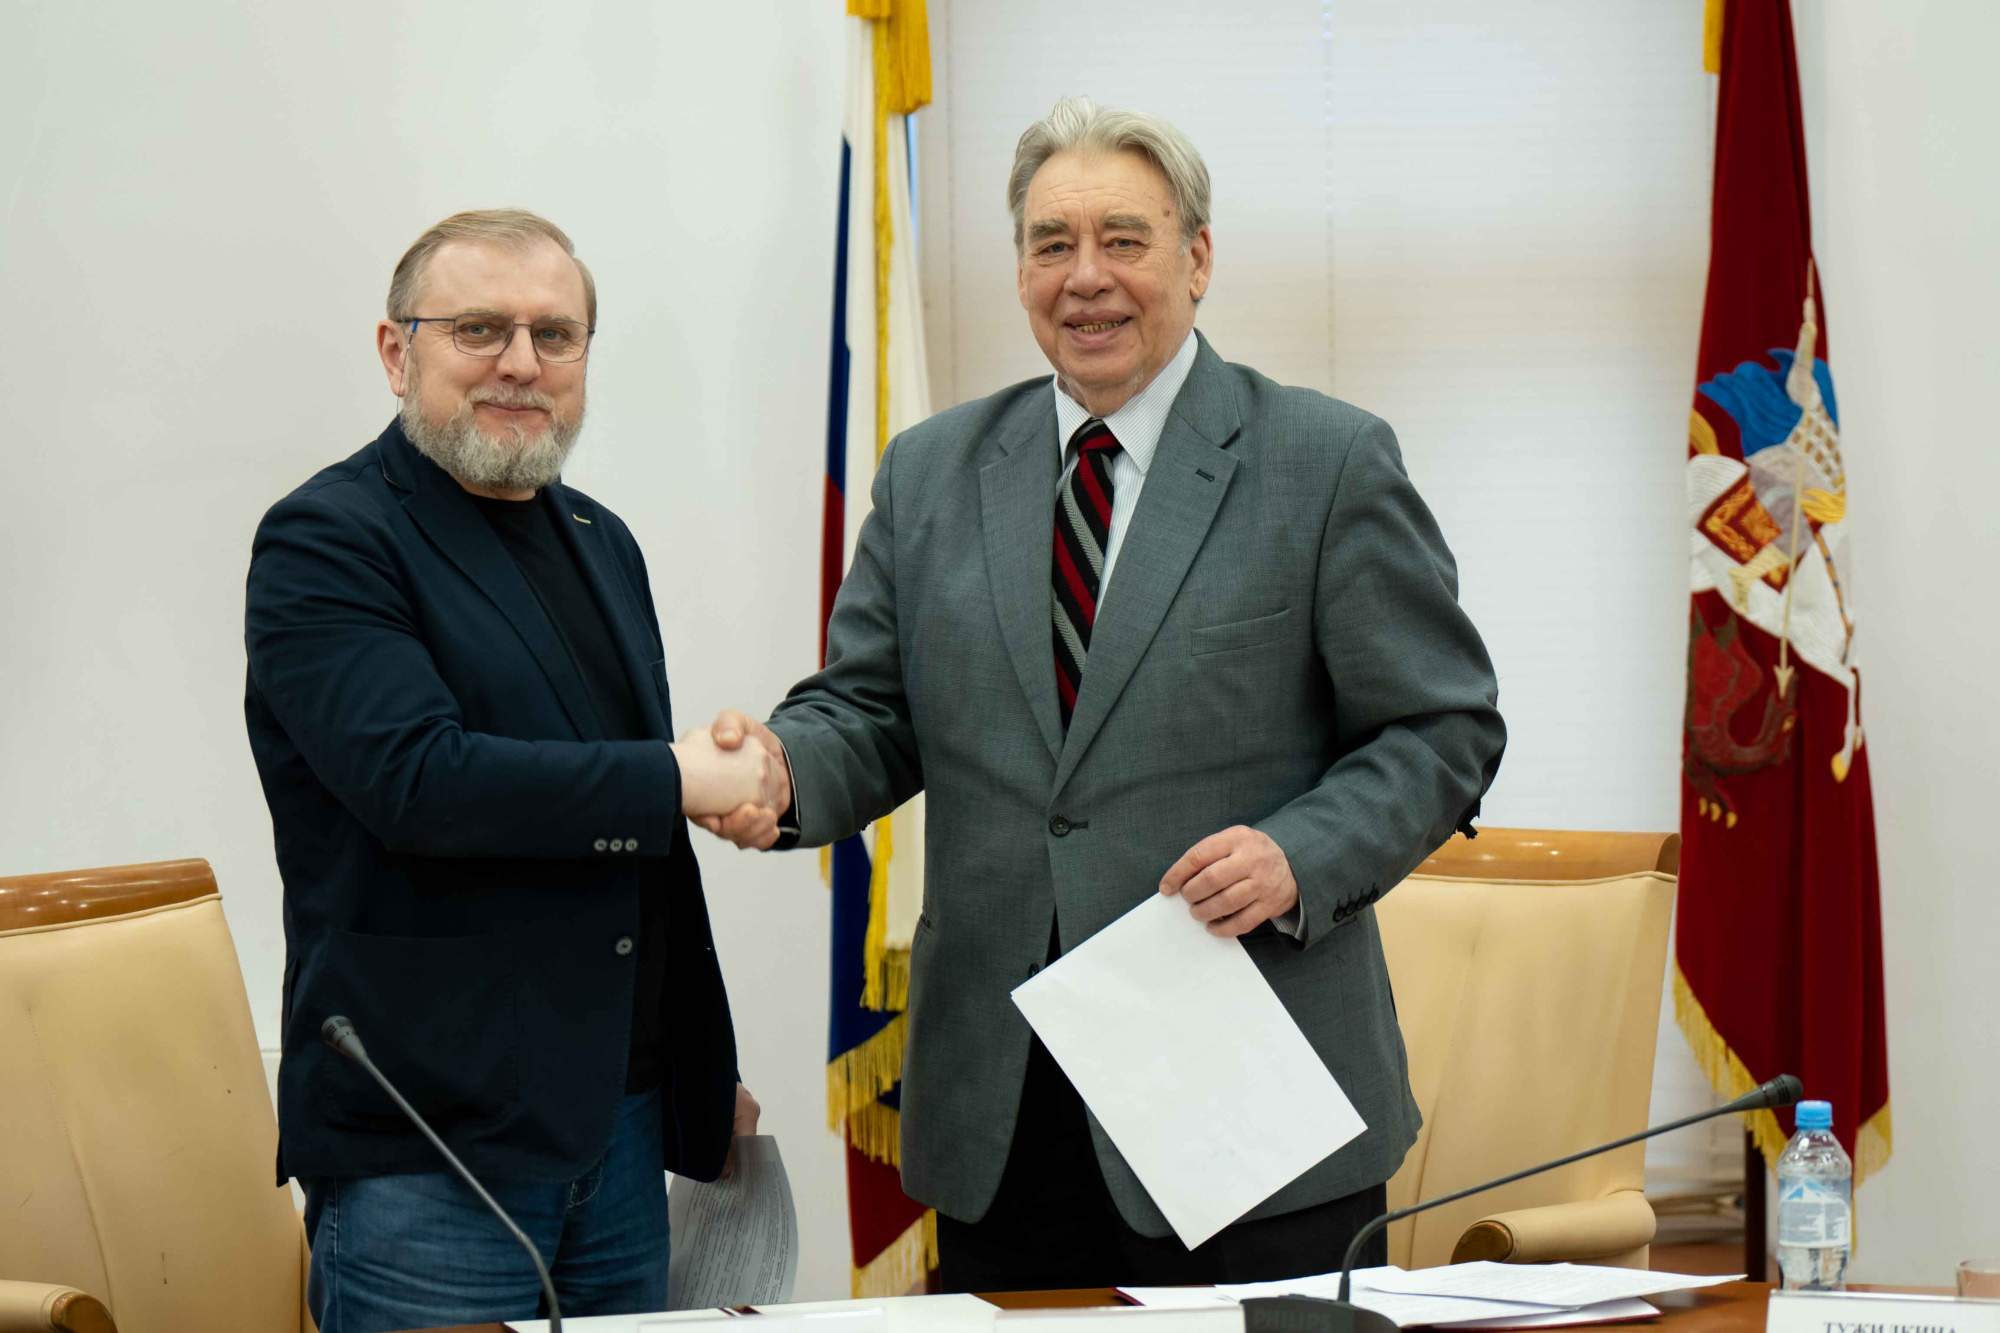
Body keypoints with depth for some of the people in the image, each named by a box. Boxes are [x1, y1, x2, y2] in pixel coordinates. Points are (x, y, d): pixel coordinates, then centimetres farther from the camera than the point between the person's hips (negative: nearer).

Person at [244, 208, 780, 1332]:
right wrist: (685, 777, -16)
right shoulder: (326, 543, -8)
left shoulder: (601, 543, 16)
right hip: (428, 1142, -7)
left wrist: (705, 1064, 24)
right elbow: (416, 779, -23)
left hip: (621, 1121, 7)